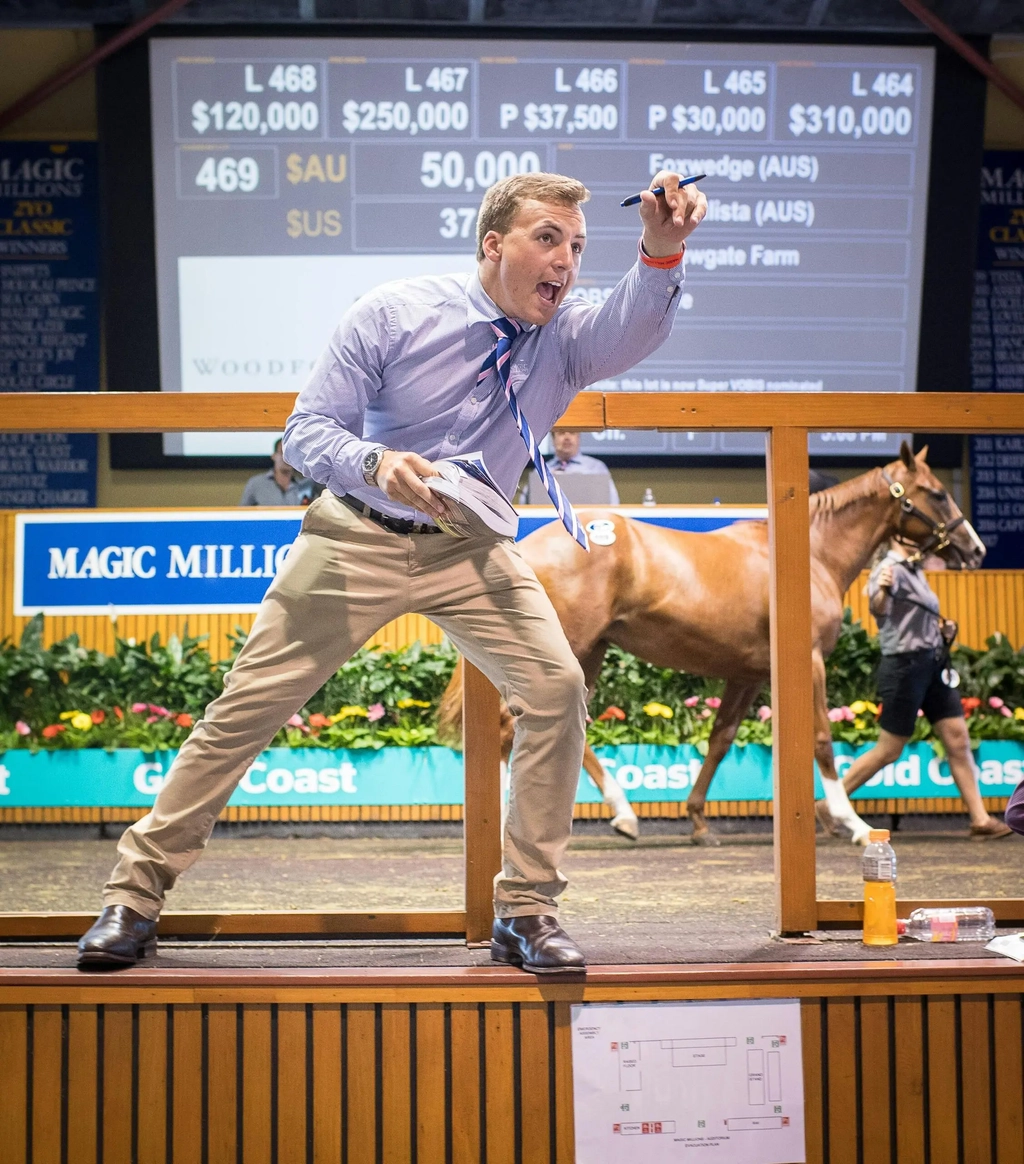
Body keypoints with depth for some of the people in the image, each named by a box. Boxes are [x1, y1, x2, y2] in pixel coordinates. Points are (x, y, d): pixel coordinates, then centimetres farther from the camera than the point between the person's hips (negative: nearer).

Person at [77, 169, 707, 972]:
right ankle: (135, 896, 12)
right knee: (249, 705, -2)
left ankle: (527, 913, -3)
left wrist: (662, 252, -53)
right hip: (356, 538, -2)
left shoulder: (566, 336, -10)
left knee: (556, 688, -17)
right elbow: (307, 430, -15)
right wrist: (376, 463, -36)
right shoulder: (393, 314, -14)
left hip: (470, 550, 2)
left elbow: (635, 333, -33)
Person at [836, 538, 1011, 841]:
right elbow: (880, 609, -35)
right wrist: (881, 590, -57)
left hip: (934, 665, 8)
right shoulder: (891, 569, -15)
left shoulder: (915, 570, 13)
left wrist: (943, 629, 9)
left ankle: (980, 820, 8)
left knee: (959, 741, 5)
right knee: (889, 751, -1)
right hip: (905, 666, -8)